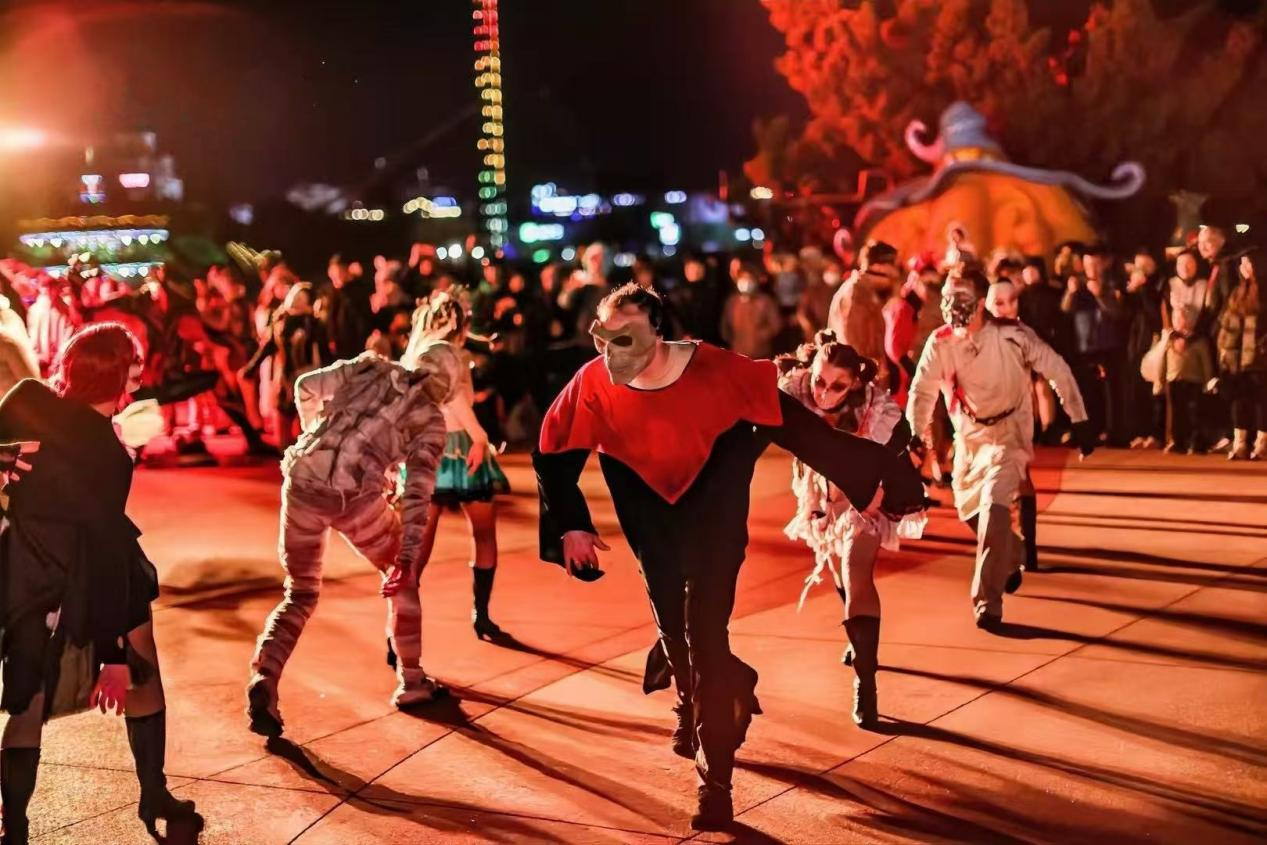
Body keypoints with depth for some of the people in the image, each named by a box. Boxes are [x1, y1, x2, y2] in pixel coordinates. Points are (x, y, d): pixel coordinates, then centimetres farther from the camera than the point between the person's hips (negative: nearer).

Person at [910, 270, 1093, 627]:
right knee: (969, 510, 16)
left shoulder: (1012, 336, -19)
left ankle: (987, 604, -16)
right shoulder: (940, 343, -11)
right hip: (968, 437, 5)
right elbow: (922, 392, -6)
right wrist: (915, 438, -20)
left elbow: (1058, 371, -11)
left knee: (993, 508, -22)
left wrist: (1080, 422, -9)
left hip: (1007, 434, -5)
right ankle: (1011, 558, 49)